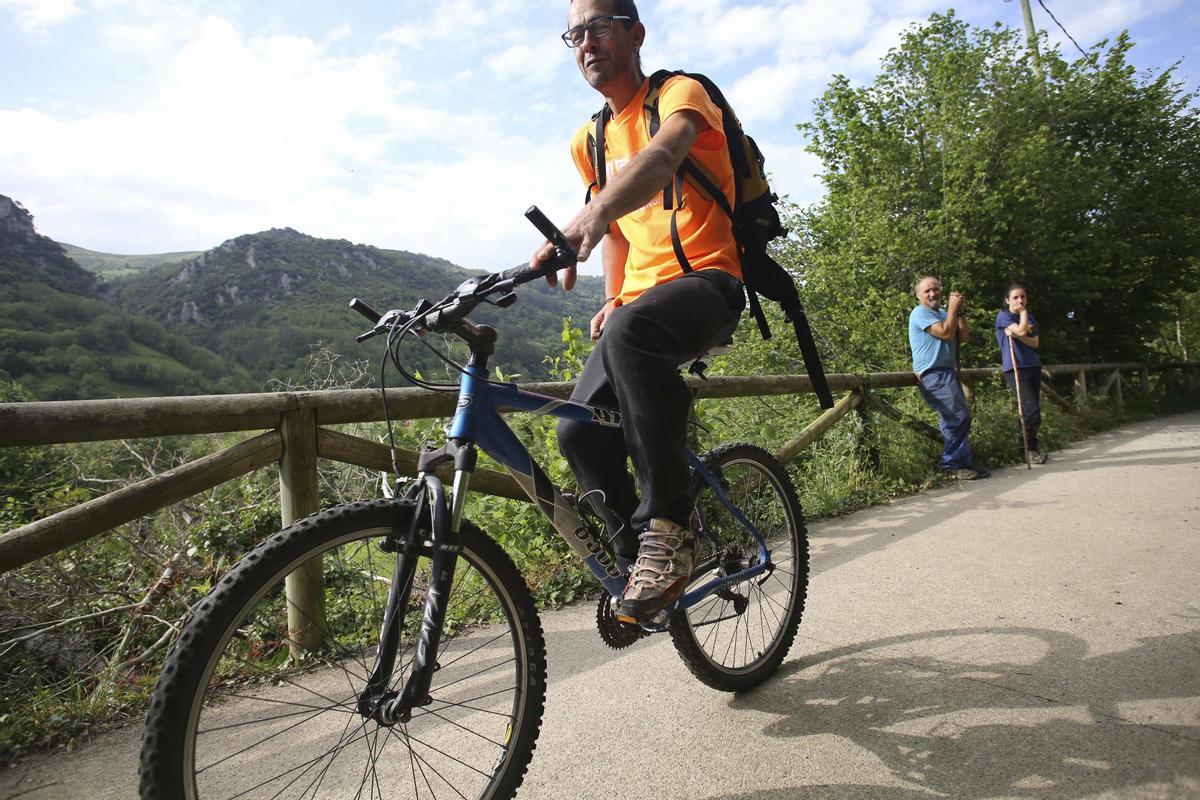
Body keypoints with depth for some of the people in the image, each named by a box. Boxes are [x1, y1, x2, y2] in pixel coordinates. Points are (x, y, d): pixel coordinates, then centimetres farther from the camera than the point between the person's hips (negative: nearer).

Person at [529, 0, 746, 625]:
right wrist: (612, 297, 8)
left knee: (631, 331, -40)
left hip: (706, 279, -6)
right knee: (579, 430, -13)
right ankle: (639, 558, 7)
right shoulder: (589, 142, 17)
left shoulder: (680, 92, -2)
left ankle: (668, 526, -31)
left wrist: (592, 213, -47)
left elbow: (662, 155, -27)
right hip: (639, 297, 7)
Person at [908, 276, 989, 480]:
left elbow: (962, 337, 12)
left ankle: (962, 461, 17)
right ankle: (954, 463, -10)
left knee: (960, 418, 10)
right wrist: (953, 307, -7)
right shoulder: (920, 313, -6)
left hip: (948, 372, 10)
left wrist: (960, 311, 5)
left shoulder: (943, 313, 22)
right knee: (957, 417, -16)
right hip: (933, 375, -10)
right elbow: (945, 333, -17)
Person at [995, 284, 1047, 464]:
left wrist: (1017, 336, -12)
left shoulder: (1031, 319, 17)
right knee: (1032, 410, -14)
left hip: (1033, 367, 7)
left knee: (1031, 410, 6)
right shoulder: (1003, 316, 0)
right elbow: (1021, 330, -16)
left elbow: (1035, 343, 5)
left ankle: (1023, 439, 21)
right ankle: (1031, 449, -1)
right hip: (1015, 368, -7)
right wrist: (1023, 312, -1)